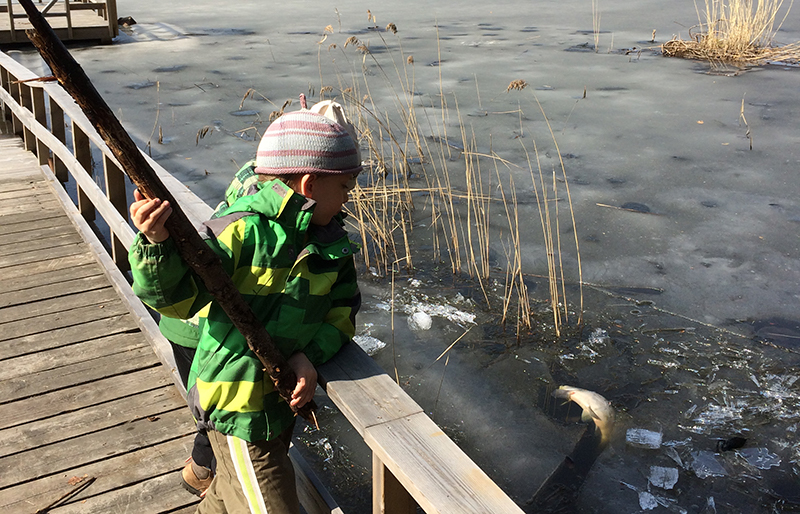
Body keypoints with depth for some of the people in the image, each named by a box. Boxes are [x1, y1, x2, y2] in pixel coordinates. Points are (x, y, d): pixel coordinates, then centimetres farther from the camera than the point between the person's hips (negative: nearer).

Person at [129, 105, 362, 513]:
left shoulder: (331, 242, -1)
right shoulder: (244, 231, -23)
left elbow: (342, 310, 2)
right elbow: (177, 296, -26)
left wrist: (309, 357, -16)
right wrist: (157, 244, -46)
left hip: (281, 398, 8)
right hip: (237, 406, -8)